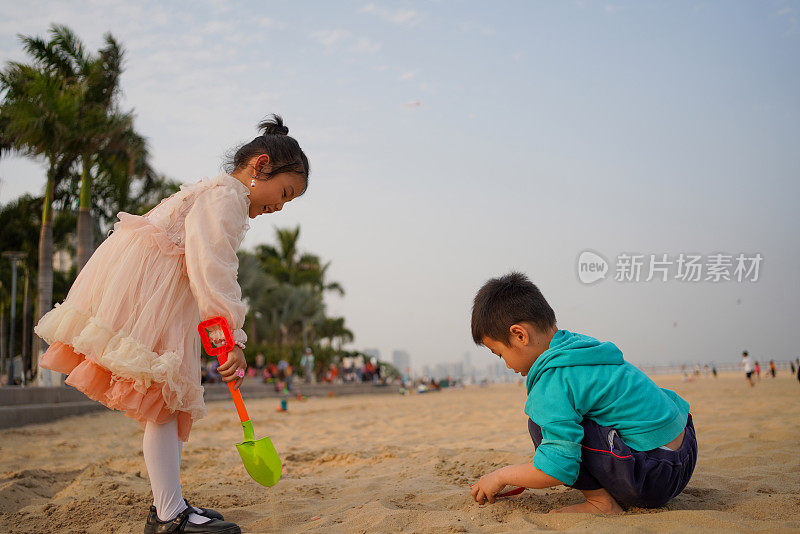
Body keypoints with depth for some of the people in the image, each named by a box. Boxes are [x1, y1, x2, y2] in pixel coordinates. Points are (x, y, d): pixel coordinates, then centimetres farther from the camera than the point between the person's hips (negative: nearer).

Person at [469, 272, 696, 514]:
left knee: (540, 423, -14)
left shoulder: (553, 381, -18)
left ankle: (602, 502, -5)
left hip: (654, 476, -10)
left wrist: (501, 476, -4)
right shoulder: (577, 344, 12)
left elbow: (558, 468, -21)